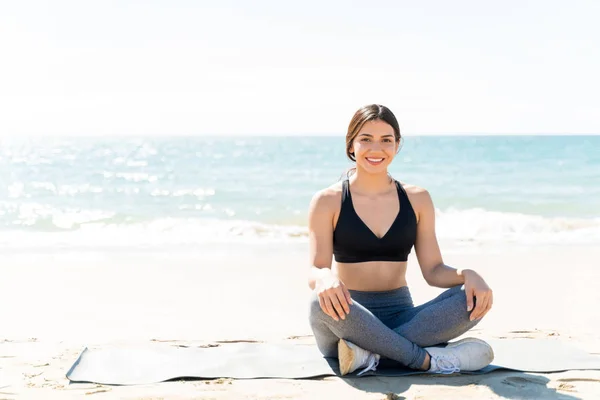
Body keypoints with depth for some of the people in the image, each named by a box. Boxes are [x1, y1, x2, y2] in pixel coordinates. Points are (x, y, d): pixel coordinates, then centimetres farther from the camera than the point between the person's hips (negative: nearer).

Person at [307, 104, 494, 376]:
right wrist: (325, 278, -33)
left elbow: (433, 270, 6)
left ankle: (370, 352, -29)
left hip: (402, 317, 3)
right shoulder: (328, 201, 0)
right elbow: (315, 270, -7)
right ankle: (428, 359, -26)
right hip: (348, 318, -3)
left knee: (474, 298, -23)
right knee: (323, 302, -38)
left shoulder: (417, 199, 8)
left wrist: (467, 274, -16)